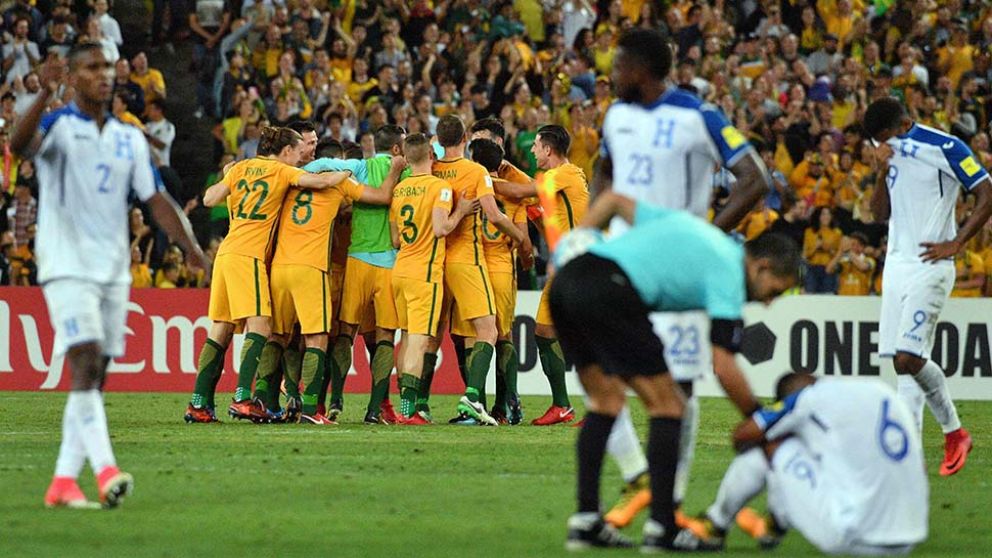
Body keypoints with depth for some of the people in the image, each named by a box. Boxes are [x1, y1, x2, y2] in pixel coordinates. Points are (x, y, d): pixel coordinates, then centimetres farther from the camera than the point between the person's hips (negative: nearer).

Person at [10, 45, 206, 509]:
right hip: (67, 264, -6)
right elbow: (19, 145, -25)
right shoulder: (58, 126, -3)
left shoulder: (130, 139, 13)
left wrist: (192, 247, -3)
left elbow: (156, 200, 11)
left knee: (95, 377, 4)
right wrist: (45, 94, -40)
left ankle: (63, 482, 7)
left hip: (113, 270, 6)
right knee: (85, 362, -19)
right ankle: (105, 469, -28)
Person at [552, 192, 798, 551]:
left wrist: (579, 236, 22)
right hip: (608, 290, -8)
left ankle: (585, 521, 16)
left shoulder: (686, 224, 28)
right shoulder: (728, 272, 5)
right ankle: (662, 528, 1)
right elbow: (724, 368, -1)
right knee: (667, 405, 3)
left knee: (606, 399, 20)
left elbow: (614, 200, 30)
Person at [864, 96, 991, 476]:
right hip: (896, 264, 7)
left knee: (909, 358, -15)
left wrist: (955, 244, -9)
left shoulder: (945, 148, -9)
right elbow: (880, 213, 13)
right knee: (904, 362, 3)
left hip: (930, 266, -7)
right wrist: (882, 173, -3)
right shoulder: (891, 153, 13)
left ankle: (954, 432, 2)